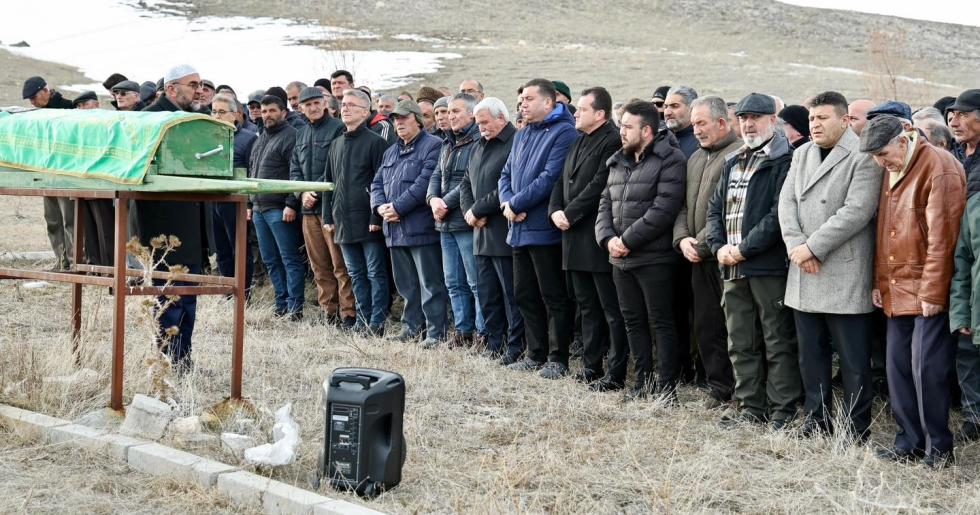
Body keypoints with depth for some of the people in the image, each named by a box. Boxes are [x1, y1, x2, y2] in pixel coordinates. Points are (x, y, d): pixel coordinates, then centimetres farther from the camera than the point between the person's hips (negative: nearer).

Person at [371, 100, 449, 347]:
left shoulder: (433, 146, -6)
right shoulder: (391, 152, 22)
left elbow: (425, 183, -17)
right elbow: (377, 183, 18)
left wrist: (398, 207, -17)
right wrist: (380, 206, -3)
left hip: (421, 227, -8)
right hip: (395, 230, 8)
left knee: (430, 284, -5)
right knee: (406, 283, 14)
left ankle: (436, 332, -2)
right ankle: (411, 327, 23)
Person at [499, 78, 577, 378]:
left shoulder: (563, 132, -10)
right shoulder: (522, 135, 17)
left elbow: (550, 177, -20)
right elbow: (506, 174, 17)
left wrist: (516, 204, -15)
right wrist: (507, 202, -4)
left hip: (545, 229, -9)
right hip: (519, 229, 9)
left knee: (553, 297, -1)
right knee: (525, 296, 13)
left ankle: (558, 359, 5)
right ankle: (536, 354, 22)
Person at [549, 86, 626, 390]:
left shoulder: (612, 142, -13)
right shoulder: (579, 142, 17)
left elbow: (598, 186, -19)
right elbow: (563, 180, 17)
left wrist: (570, 214, -14)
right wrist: (555, 211, 0)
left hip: (599, 239, -9)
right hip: (576, 238, 9)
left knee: (612, 309, -3)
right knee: (588, 306, 15)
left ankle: (616, 374, 1)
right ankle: (591, 367, 22)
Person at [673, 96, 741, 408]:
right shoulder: (696, 158, 19)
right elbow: (684, 205, 19)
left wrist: (702, 242, -14)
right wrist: (682, 238, 2)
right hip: (700, 258, 8)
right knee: (705, 325, 10)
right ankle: (718, 387, 19)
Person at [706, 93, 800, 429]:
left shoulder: (784, 161, -7)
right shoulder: (733, 163, 19)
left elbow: (779, 213, -16)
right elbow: (716, 208, 18)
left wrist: (744, 249, -15)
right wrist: (719, 246, 1)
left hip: (769, 265, -8)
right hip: (732, 267, 8)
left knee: (778, 342, -1)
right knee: (741, 343, 12)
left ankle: (782, 412, 5)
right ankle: (750, 407, 21)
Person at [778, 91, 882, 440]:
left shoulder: (863, 158, -8)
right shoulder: (802, 154, 15)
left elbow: (857, 211, -17)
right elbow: (787, 202, 8)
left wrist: (812, 247, -16)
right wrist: (795, 246, -8)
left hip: (845, 276, -7)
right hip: (804, 273, 7)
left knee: (853, 359, -1)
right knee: (811, 355, 14)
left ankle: (856, 432, 7)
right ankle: (816, 422, 24)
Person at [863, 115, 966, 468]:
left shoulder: (939, 169, -15)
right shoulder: (891, 172, 12)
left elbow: (942, 237, -18)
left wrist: (932, 293, -17)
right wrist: (880, 281, 12)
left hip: (930, 293, -8)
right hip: (897, 292, 8)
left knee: (927, 369, -7)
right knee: (898, 367, 10)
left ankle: (939, 448, 5)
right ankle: (910, 442, 20)